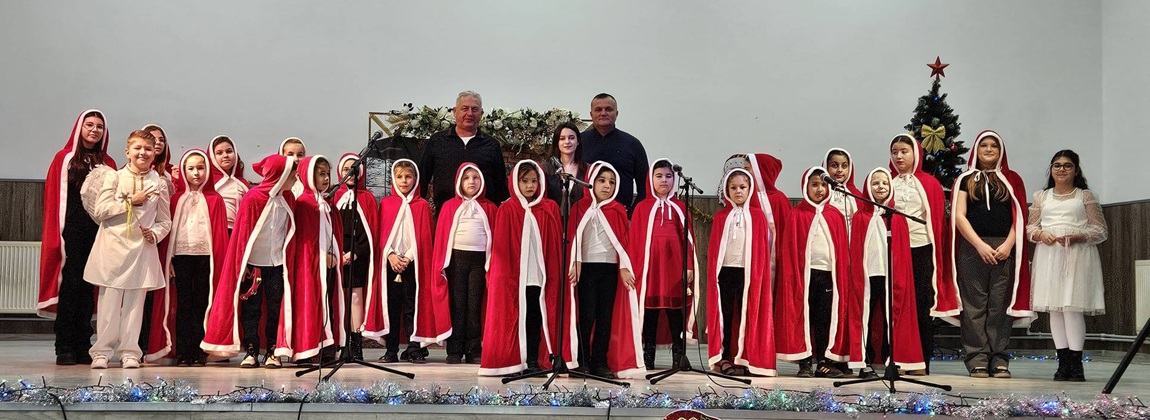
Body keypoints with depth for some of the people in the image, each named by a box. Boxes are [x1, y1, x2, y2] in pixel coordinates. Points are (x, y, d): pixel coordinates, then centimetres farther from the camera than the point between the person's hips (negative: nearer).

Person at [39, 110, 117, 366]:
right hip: (71, 231, -3)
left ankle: (83, 347, 9)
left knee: (88, 288, 5)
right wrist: (56, 236, -8)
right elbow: (53, 198, 0)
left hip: (98, 232, 3)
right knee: (70, 285, -5)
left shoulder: (108, 164, 13)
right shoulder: (64, 159, 5)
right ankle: (64, 348, 0)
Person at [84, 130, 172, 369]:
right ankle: (102, 351, 7)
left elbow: (165, 221, 11)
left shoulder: (158, 184, 8)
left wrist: (155, 233, -8)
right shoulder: (114, 177, 4)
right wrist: (131, 201, -8)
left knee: (134, 302, 4)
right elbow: (99, 210, -5)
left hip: (142, 249, 1)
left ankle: (129, 352, 11)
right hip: (113, 247, -1)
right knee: (109, 302, -1)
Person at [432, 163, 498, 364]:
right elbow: (441, 234, 5)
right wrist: (440, 264, -2)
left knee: (474, 305, 3)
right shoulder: (450, 206, 7)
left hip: (480, 259, 0)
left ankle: (474, 350, 8)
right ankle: (454, 351, 4)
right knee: (457, 304, 1)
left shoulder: (489, 208, 9)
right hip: (456, 258, 0)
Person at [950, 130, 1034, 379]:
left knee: (1001, 305, -1)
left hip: (1005, 249, 1)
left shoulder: (1012, 180, 15)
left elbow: (1019, 216, 8)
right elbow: (959, 215, 2)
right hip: (972, 247, -1)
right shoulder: (965, 179, 12)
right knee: (975, 306, -3)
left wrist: (1008, 244, -8)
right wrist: (980, 245, -9)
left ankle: (1000, 360, 2)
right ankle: (978, 360, -2)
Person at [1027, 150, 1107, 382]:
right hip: (1049, 256, 3)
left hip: (1077, 256, -3)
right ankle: (1063, 362, 7)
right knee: (1054, 308, 1)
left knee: (1072, 307, -12)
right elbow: (1030, 228, 16)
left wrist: (1077, 237, -13)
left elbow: (1100, 230, 5)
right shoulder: (1041, 197, 16)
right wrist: (1040, 234, -6)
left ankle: (1076, 364, -8)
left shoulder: (1086, 196, 8)